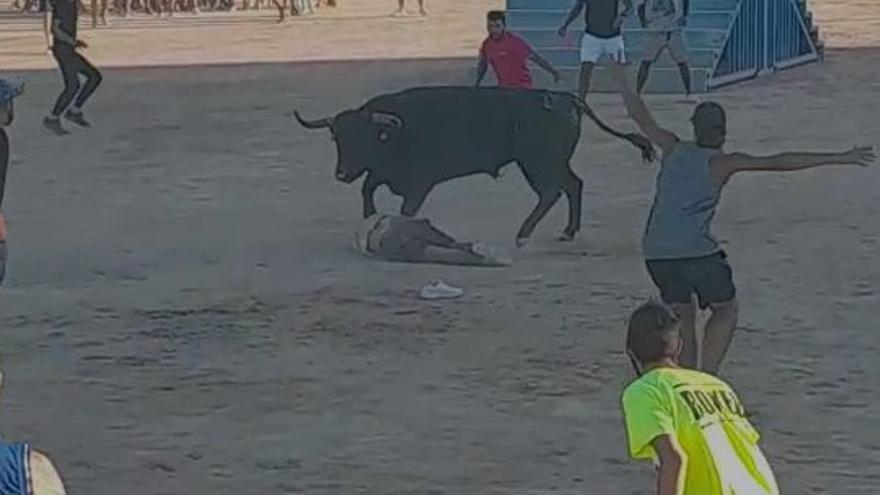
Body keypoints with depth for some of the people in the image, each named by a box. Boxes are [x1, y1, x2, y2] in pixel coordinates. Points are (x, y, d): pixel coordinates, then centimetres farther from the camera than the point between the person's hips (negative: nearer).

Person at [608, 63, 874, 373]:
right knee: (726, 311, 12)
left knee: (682, 315, 18)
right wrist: (839, 159, -4)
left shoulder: (673, 150, 13)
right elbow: (781, 163, -4)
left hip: (655, 252, 5)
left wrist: (621, 82, 43)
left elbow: (641, 116, 26)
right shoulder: (722, 163, 1)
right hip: (696, 251, -5)